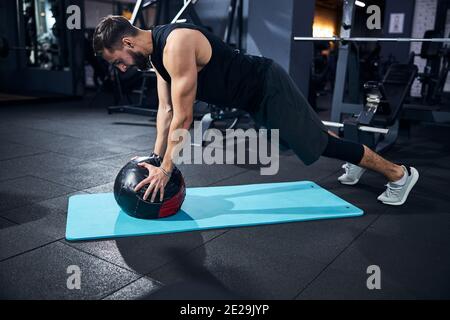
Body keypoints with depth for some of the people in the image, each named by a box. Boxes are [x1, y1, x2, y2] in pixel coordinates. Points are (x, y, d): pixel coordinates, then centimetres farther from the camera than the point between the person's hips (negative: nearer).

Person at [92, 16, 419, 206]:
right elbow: (166, 111, 7)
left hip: (269, 86, -9)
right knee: (310, 134, 25)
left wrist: (165, 170, -20)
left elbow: (183, 116, -28)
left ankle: (399, 173, 19)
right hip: (255, 96, 9)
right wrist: (156, 157, 7)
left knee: (319, 143, 1)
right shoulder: (156, 53, 2)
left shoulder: (176, 45, -29)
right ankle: (355, 163, 49)